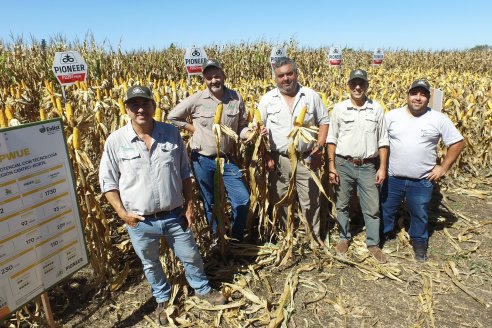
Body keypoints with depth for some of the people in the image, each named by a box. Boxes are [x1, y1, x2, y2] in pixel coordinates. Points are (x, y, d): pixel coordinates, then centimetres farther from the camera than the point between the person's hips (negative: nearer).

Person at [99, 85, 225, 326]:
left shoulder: (172, 133, -5)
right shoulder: (115, 141, -11)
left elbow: (185, 173, 4)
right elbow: (108, 182, -3)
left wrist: (189, 205, 1)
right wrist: (122, 213, -11)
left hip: (174, 215, 1)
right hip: (140, 222, -1)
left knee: (191, 256, 19)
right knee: (150, 264, 21)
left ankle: (202, 288, 47)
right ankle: (162, 299, 49)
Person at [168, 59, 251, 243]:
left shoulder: (236, 98, -4)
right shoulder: (196, 100, -9)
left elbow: (241, 128, 2)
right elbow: (172, 117, 2)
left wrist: (252, 134, -19)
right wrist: (193, 129, -6)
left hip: (227, 160, 1)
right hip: (202, 160, -1)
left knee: (243, 200, -1)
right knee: (209, 203, 15)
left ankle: (237, 238, 25)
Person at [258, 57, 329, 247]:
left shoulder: (311, 96, 4)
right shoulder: (267, 99, 2)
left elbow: (324, 122, 9)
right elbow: (258, 128, 4)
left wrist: (320, 145, -5)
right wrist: (265, 155, -4)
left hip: (307, 159, 0)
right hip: (279, 160, 1)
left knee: (311, 201, 7)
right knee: (281, 201, 11)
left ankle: (315, 236, 26)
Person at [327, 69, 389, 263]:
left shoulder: (376, 108, 1)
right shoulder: (339, 108, -2)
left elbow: (383, 141, 4)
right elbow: (332, 139, 1)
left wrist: (382, 167, -1)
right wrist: (331, 166, -5)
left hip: (368, 166, 0)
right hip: (344, 164, 0)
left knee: (372, 207, 6)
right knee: (342, 205, 12)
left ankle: (373, 244, 23)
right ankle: (344, 238, 31)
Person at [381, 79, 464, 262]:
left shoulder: (438, 119, -4)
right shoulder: (392, 116, -2)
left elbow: (457, 143, 1)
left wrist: (444, 167, -3)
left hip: (422, 180, 0)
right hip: (392, 177, 1)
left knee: (419, 214, 15)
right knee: (386, 209, 15)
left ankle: (419, 242, 38)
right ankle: (382, 235, 38)